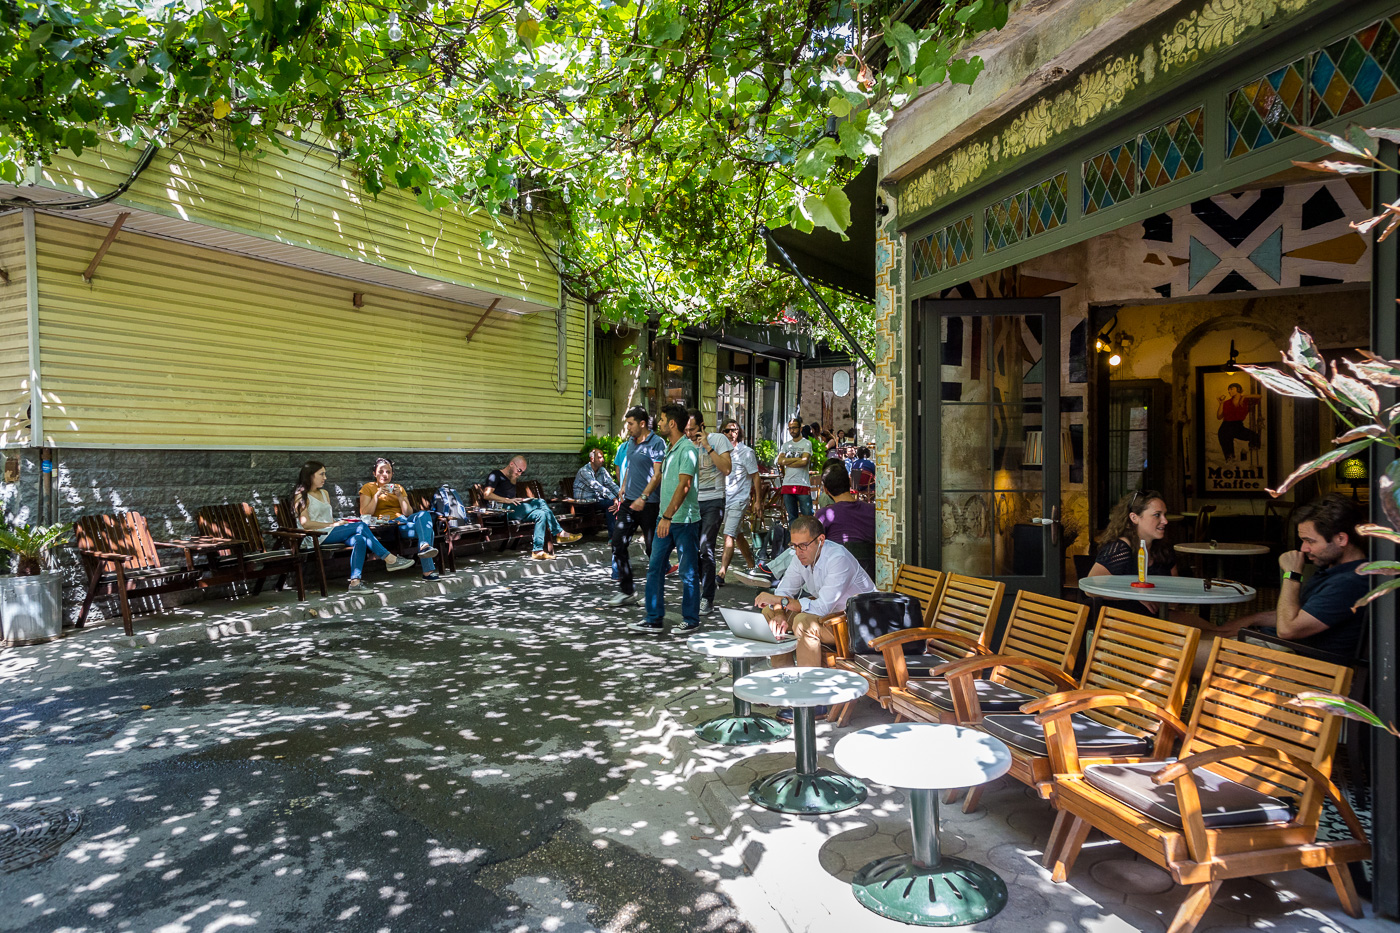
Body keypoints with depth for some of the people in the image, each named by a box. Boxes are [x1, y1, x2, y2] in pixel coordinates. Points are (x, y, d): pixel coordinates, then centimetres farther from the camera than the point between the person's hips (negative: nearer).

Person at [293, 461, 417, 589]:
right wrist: (333, 524, -14)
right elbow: (305, 523, -12)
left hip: (330, 533, 7)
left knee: (359, 539, -26)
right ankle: (390, 559, -19)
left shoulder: (324, 493, 24)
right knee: (361, 526, -22)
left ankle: (355, 581, -37)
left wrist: (338, 522, 0)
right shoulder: (301, 496, -1)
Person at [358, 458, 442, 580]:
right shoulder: (368, 488, 14)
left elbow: (409, 513, 13)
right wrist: (377, 495, -9)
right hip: (386, 524, -4)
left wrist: (400, 496, -1)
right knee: (425, 529, -31)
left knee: (424, 515, -32)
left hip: (403, 521, 4)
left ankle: (425, 547, -52)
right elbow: (364, 514, -1)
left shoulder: (399, 488, 24)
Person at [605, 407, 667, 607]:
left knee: (652, 549, 2)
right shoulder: (630, 443, 14)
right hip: (629, 501, 8)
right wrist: (622, 494, 19)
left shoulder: (656, 443, -11)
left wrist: (643, 497, -23)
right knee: (618, 544, 2)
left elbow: (657, 475, -16)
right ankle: (627, 592, 9)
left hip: (649, 504, -8)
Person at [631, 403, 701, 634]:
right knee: (655, 568, 8)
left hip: (684, 520, -9)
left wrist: (668, 516, -27)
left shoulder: (688, 450, -15)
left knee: (688, 572, 3)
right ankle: (654, 620, 14)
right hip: (665, 519, 9)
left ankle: (691, 619, 16)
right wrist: (644, 497, 35)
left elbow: (683, 486, -23)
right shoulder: (669, 448, 13)